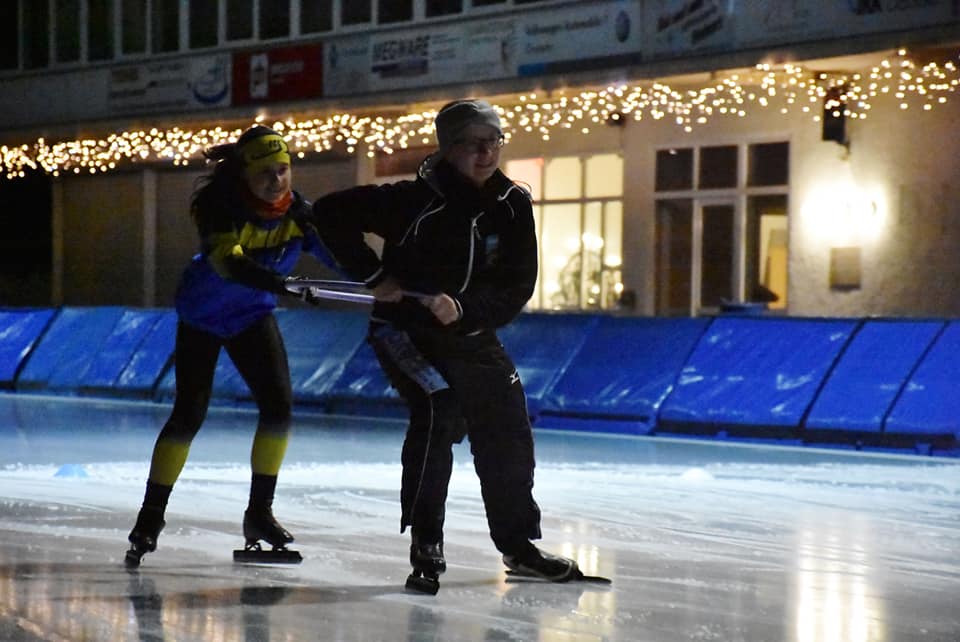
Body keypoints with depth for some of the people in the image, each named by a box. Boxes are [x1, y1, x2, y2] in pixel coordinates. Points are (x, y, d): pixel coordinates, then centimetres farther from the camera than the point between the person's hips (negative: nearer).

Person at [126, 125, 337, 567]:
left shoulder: (296, 211, -16)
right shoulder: (222, 208, -31)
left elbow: (336, 252, -24)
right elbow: (229, 263, -47)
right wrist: (284, 284, -62)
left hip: (253, 316, 5)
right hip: (203, 316, -4)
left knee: (279, 404, -8)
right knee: (189, 414, -9)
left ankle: (260, 512, 6)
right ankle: (151, 516, 4)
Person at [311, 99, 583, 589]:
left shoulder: (513, 205, -6)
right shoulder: (417, 200, -19)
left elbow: (517, 286, -8)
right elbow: (331, 213, -18)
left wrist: (464, 308, -24)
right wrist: (374, 276, -19)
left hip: (471, 335, 6)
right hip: (404, 329, -6)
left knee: (508, 435, 9)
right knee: (438, 412, -27)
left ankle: (519, 546, 28)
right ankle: (425, 547, -18)